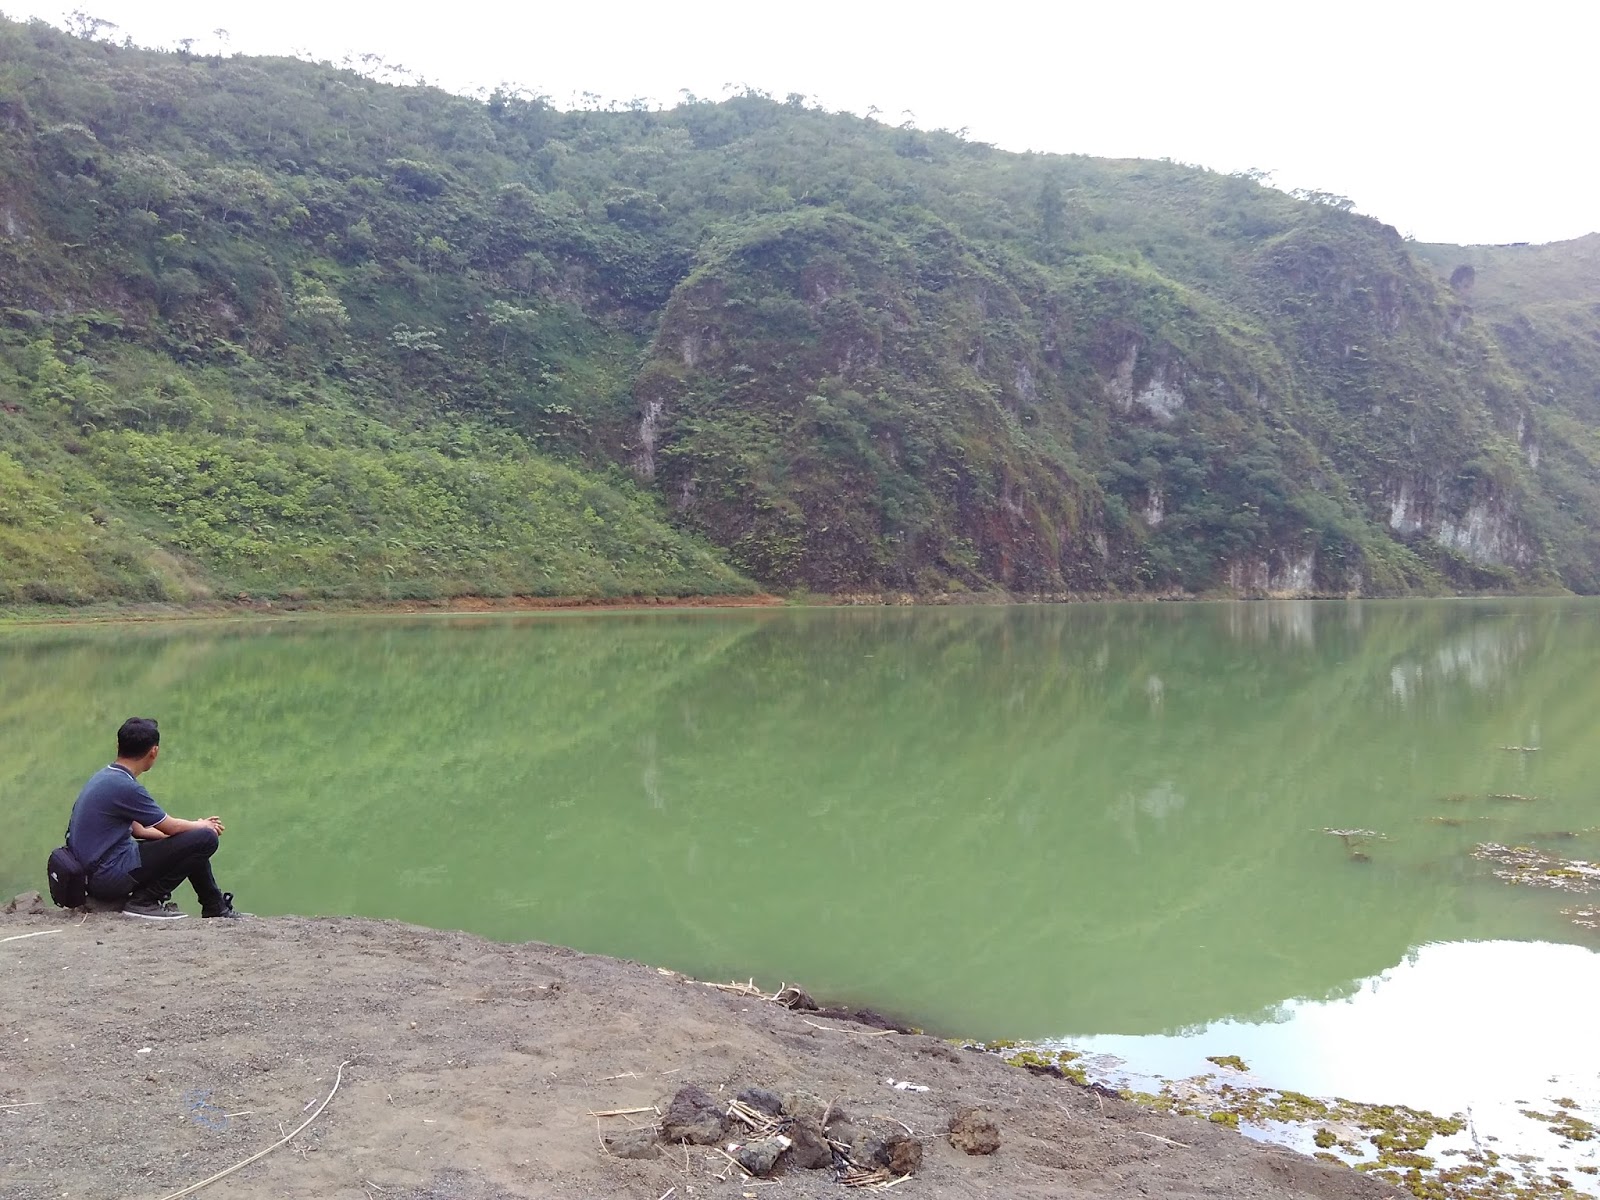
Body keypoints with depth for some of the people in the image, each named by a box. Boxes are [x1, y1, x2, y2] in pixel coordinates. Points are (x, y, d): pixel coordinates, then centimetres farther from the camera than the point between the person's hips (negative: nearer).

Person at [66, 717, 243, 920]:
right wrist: (203, 826, 13)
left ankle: (216, 908, 27)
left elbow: (138, 830, 17)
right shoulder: (125, 787, -20)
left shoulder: (104, 777, 10)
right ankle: (144, 901, -6)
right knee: (205, 839, -16)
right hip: (112, 877, -10)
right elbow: (170, 827, -8)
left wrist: (198, 826, 20)